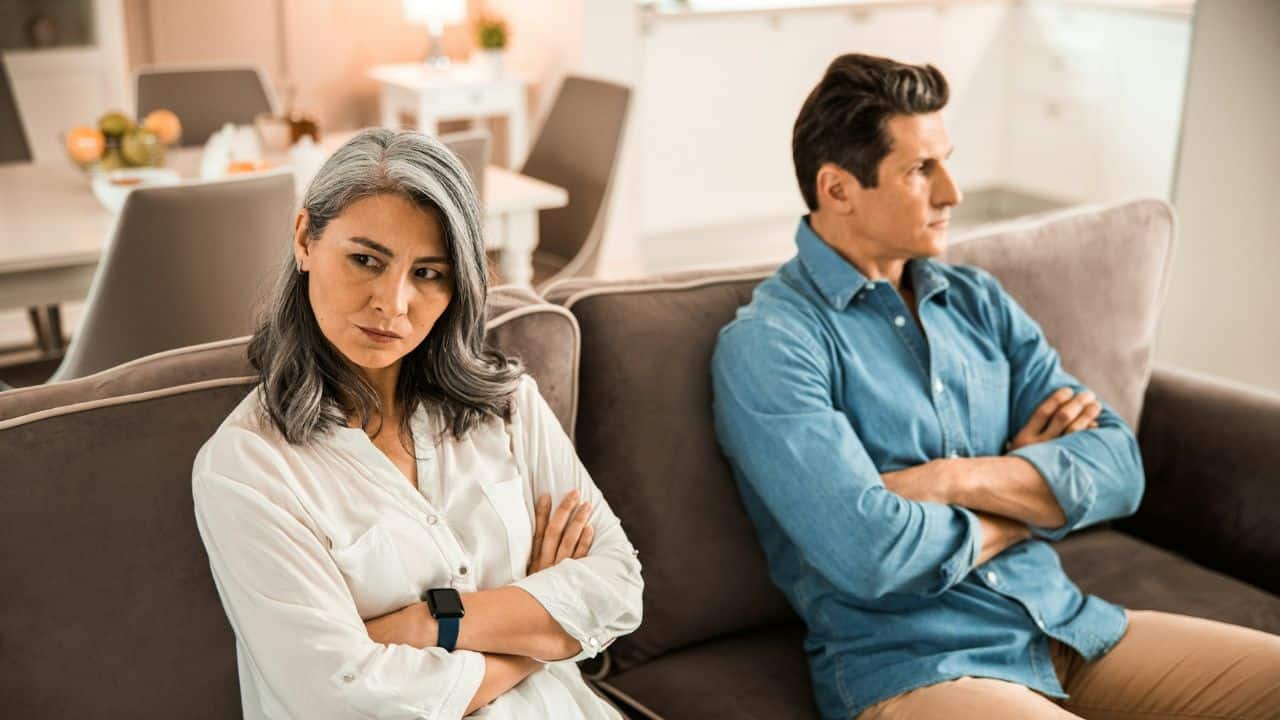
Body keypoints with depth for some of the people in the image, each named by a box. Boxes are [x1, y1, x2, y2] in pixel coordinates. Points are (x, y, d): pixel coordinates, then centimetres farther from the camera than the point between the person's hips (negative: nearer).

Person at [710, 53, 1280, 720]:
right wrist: (1033, 493, -3)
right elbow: (870, 553, -21)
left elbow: (1118, 468, 3)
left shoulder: (977, 301, 11)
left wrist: (950, 479, -15)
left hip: (1072, 628, 7)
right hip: (910, 665, -6)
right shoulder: (767, 344, -10)